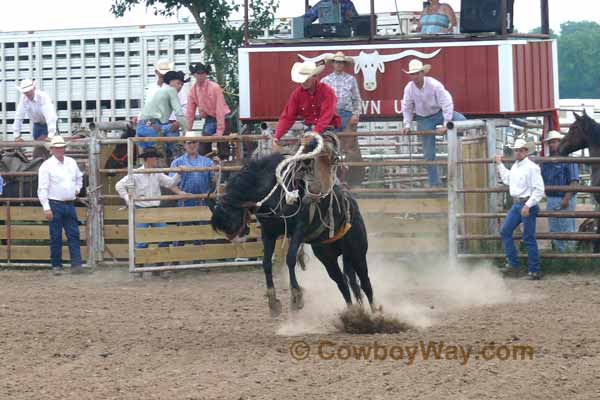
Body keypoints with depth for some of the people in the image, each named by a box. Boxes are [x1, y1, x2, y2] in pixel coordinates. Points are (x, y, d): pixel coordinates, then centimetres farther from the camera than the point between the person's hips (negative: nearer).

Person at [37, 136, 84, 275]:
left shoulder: (71, 163, 10)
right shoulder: (47, 166, -7)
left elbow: (79, 177, 31)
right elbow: (42, 188, -10)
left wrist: (77, 189, 13)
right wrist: (46, 208, -15)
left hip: (70, 204, 5)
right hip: (55, 205, -5)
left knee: (74, 235, -3)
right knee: (56, 237, -2)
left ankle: (76, 264, -7)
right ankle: (56, 265, 4)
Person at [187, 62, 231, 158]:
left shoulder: (214, 87, -17)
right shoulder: (193, 90, -2)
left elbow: (220, 109, -21)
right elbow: (190, 112, 3)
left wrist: (219, 130, -26)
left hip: (222, 119, -5)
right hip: (209, 119, 5)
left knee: (223, 150, -7)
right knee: (203, 150, 1)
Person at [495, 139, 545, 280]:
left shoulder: (532, 168, -14)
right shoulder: (515, 166, 13)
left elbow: (539, 190, -18)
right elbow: (507, 179, 35)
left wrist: (528, 205, -23)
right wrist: (500, 164, 37)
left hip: (528, 204, -9)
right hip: (516, 204, 9)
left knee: (529, 238, -5)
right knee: (505, 231, 8)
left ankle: (534, 271, 1)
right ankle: (513, 265, 14)